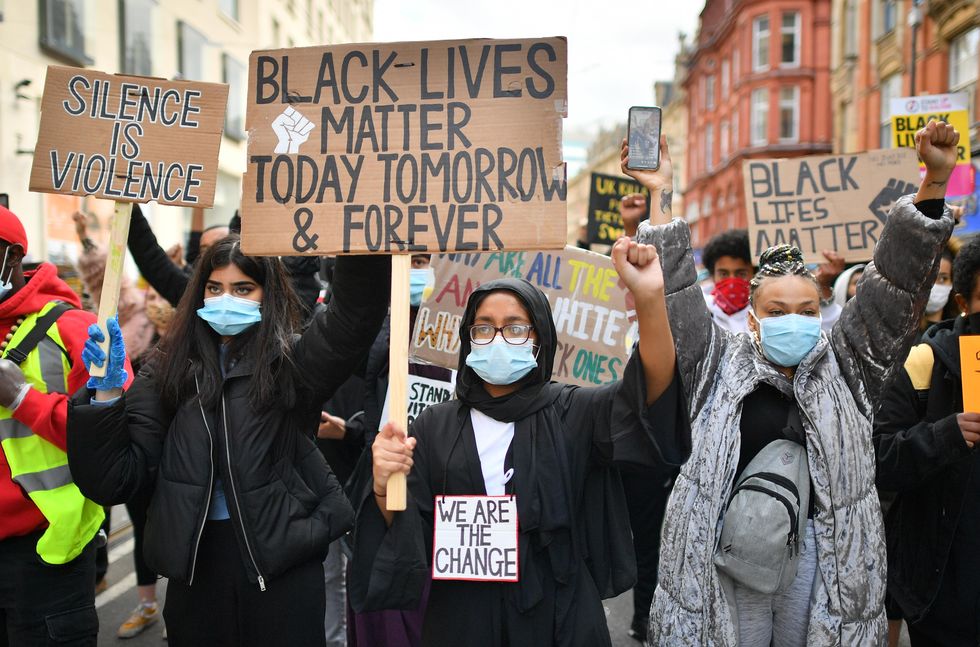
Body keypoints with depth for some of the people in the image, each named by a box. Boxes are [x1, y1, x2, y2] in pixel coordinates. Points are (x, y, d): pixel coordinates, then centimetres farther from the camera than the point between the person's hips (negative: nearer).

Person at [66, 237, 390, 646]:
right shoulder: (169, 370, 3)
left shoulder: (292, 361, -2)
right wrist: (107, 393, -15)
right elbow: (114, 481, -2)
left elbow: (358, 308, -19)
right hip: (194, 561, 2)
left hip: (283, 561, -2)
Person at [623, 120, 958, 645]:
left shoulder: (844, 368, 4)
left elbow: (897, 285, -2)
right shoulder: (721, 366, 1)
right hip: (722, 553, -1)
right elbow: (676, 293, -4)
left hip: (823, 556, 2)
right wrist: (658, 199, -8)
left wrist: (935, 181, -11)